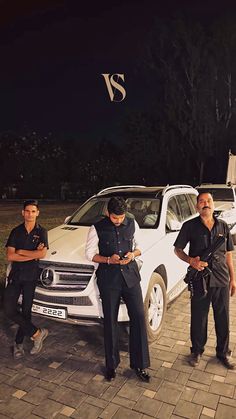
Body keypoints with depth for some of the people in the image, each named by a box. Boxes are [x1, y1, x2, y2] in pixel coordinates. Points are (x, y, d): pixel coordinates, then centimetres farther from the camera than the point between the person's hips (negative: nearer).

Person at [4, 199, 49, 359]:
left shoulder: (41, 232, -2)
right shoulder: (16, 232, 3)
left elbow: (42, 254, -16)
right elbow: (10, 256, -7)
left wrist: (21, 252, -11)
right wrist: (33, 254, -14)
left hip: (31, 276, -2)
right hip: (15, 274, 2)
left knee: (26, 311, 8)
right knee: (9, 309, -5)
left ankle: (19, 343, 28)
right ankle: (37, 333, 8)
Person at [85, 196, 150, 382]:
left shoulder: (132, 224, 1)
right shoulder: (97, 228, -7)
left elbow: (139, 246, 11)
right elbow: (90, 253, -2)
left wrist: (133, 254, -12)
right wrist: (108, 259, -18)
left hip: (131, 276, 2)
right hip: (108, 279, -2)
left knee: (138, 317, 2)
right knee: (110, 322, 9)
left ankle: (139, 364, 20)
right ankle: (111, 364, 30)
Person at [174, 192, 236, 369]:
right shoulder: (190, 226, -5)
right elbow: (178, 249, 1)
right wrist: (191, 260, -18)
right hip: (200, 280, -2)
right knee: (198, 319, 11)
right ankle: (197, 351, 34)